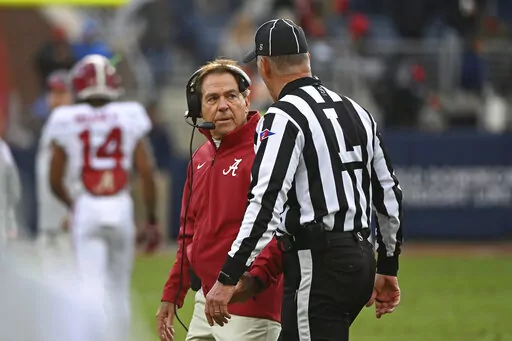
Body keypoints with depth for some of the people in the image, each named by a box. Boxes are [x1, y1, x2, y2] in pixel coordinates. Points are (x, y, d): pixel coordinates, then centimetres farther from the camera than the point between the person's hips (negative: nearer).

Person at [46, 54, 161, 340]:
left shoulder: (67, 123, 1)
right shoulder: (129, 118, 1)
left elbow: (56, 182, 7)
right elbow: (147, 172, -2)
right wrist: (152, 219, 7)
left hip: (85, 209, -1)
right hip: (121, 208, 1)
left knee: (93, 287, -6)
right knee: (118, 288, 16)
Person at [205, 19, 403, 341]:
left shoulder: (284, 117, -11)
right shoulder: (356, 111, 15)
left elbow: (266, 203, -21)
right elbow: (389, 193, 19)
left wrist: (228, 278, -22)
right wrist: (388, 267, 28)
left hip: (316, 266, -9)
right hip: (361, 259, 9)